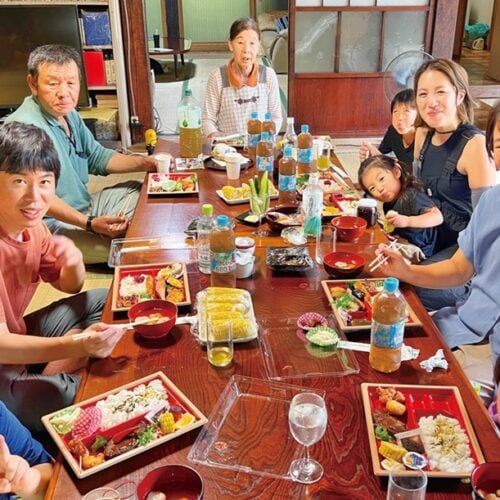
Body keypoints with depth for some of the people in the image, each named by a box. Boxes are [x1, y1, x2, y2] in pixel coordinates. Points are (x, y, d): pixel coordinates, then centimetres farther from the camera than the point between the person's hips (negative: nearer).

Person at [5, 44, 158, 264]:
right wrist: (90, 224, -40)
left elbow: (97, 157, 16)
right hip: (54, 223, -10)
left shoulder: (68, 113, 7)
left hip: (86, 206, 10)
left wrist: (144, 163, 2)